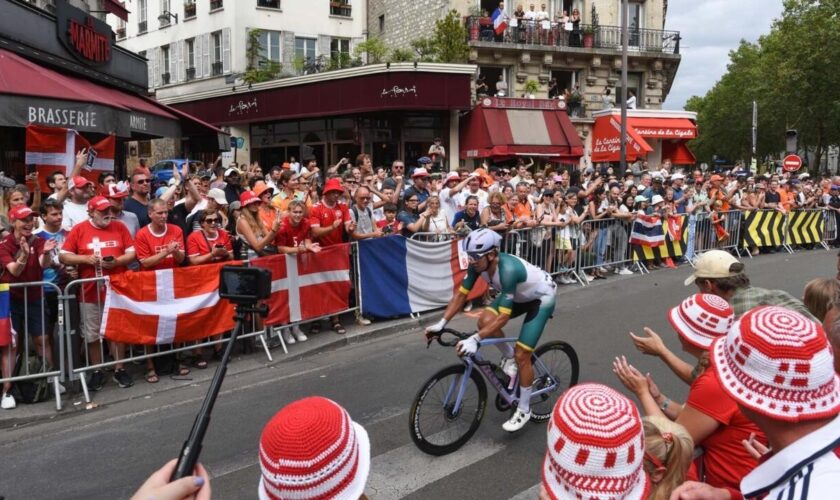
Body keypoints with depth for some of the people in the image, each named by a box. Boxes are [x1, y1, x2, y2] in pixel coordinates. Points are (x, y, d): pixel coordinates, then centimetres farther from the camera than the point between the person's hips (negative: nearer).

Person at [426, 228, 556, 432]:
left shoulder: (508, 269, -41)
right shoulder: (478, 264, -21)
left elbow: (503, 317, -40)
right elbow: (461, 294, -12)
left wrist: (474, 340, -46)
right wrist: (441, 323, -20)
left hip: (542, 297, -7)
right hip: (519, 295, 7)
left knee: (522, 355, -10)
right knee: (485, 321, -17)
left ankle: (524, 410, 9)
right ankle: (508, 357, 10)